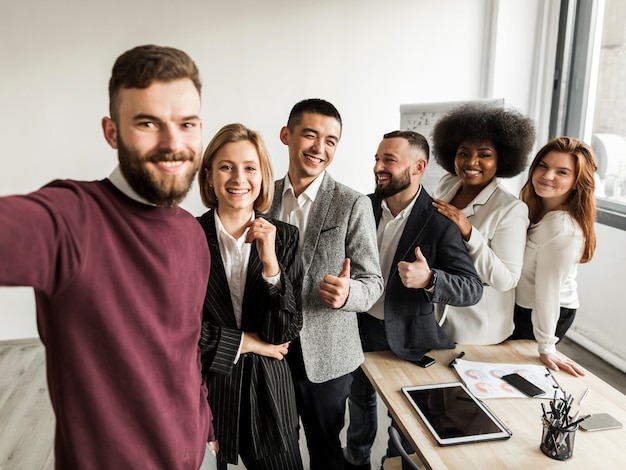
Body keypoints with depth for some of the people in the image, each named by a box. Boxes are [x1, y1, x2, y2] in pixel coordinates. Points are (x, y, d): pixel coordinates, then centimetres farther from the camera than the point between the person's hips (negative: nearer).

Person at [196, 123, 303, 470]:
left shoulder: (284, 237, -5)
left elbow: (286, 333, -9)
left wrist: (271, 262, -20)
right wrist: (246, 343, -10)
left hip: (268, 389, 2)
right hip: (202, 386, -1)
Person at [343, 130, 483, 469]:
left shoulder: (439, 222, -20)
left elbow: (473, 288, -21)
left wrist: (429, 279, -39)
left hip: (406, 335, -4)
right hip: (362, 325, 4)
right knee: (360, 398, 24)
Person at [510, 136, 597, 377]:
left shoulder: (563, 229, -30)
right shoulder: (533, 207, -2)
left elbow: (548, 289, -25)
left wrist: (547, 348, -19)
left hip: (546, 316, -8)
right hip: (521, 305, 8)